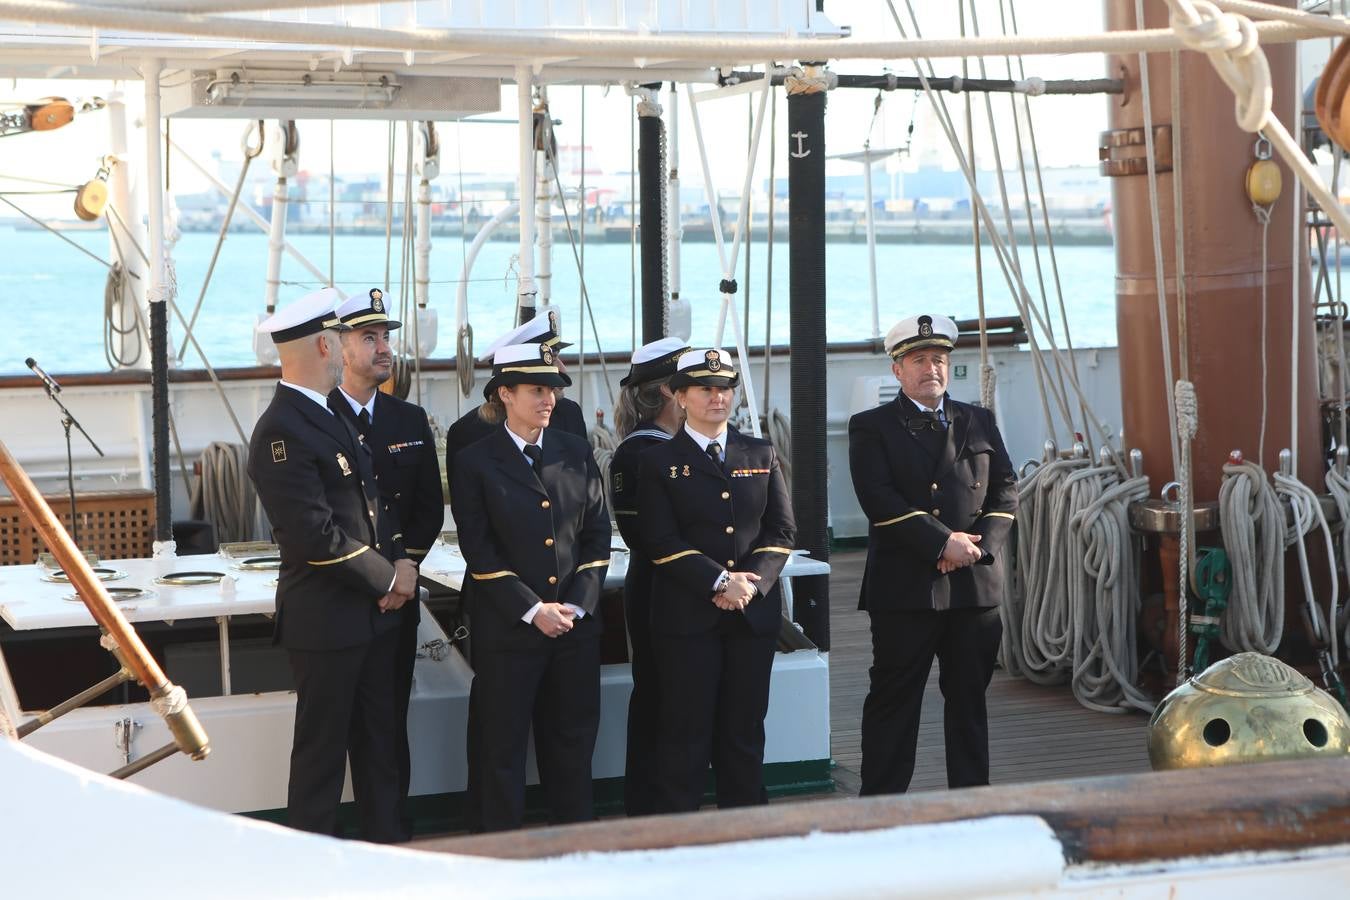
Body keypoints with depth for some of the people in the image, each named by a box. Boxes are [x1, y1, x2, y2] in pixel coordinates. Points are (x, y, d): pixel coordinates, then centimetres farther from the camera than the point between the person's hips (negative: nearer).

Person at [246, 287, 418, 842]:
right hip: (326, 622, -9)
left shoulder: (333, 416, 13)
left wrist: (400, 563, 1)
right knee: (322, 752, 2)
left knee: (379, 747, 15)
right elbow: (317, 537, -23)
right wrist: (388, 576, -12)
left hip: (373, 614, 9)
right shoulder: (282, 432, -18)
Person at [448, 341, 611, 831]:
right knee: (503, 745, 3)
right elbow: (479, 551, -7)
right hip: (508, 625, -4)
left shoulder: (576, 454, 9)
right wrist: (532, 609, -14)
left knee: (573, 740, 10)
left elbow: (597, 534, 7)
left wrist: (577, 603, -5)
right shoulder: (476, 463, -3)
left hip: (576, 621, 4)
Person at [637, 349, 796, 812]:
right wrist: (720, 581, -15)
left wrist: (752, 581, -9)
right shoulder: (659, 462, 3)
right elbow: (661, 541, -6)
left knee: (745, 732, 7)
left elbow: (782, 530, 8)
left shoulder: (762, 455, 13)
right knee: (687, 734, -2)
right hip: (688, 614, -3)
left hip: (754, 613, 3)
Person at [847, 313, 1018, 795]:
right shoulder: (871, 428, 1)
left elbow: (1006, 490, 9)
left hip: (976, 585, 4)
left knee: (969, 701, 10)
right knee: (894, 702, 1)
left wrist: (977, 545, -8)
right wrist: (943, 542, -17)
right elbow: (880, 500, -11)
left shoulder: (979, 422, 15)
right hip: (904, 588, -4)